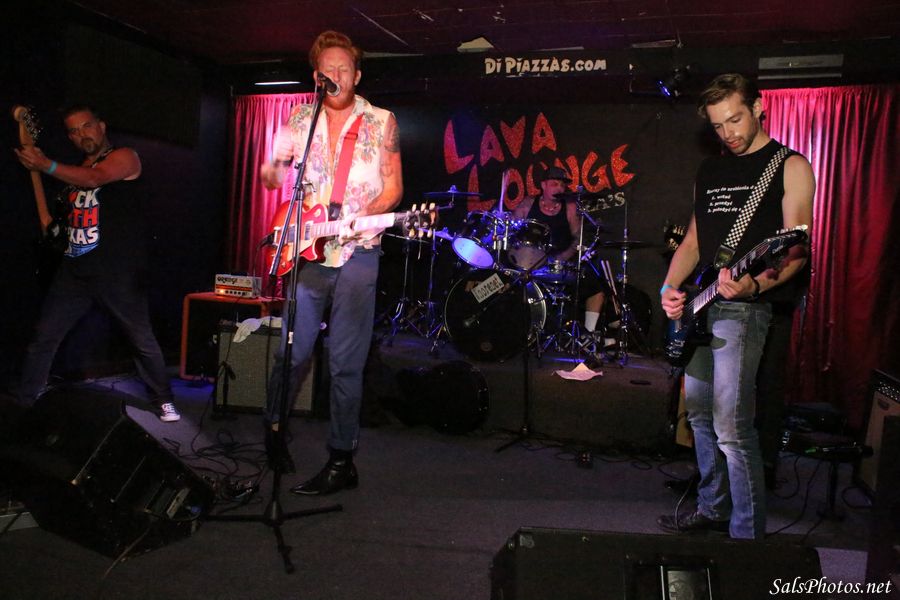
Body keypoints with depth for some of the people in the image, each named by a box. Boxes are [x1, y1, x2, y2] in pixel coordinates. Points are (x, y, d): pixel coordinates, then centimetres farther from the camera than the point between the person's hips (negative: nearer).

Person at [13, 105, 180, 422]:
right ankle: (24, 402, 15)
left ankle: (162, 400, 16)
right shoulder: (75, 171, 20)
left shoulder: (125, 157, -2)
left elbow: (96, 178, -23)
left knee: (143, 341, 0)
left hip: (118, 273, -6)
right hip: (74, 269, 7)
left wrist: (46, 165, -25)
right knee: (43, 337, 4)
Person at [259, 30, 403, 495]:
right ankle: (273, 430, 29)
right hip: (308, 249, 3)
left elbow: (393, 187, 4)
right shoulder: (301, 118, 11)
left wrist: (361, 217, -15)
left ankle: (342, 461, 7)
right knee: (292, 352, 5)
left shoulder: (381, 122, 5)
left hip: (356, 252, -2)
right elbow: (273, 176, 14)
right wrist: (272, 173, -11)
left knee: (346, 363, -2)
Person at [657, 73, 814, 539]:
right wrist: (670, 287, 3)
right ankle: (713, 510, 29)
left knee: (731, 427, -13)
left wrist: (755, 283, -29)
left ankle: (749, 535, 0)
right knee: (699, 415, 14)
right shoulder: (709, 171, 17)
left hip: (743, 308, -7)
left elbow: (795, 251, -11)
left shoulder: (789, 167, -3)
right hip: (695, 308, 7)